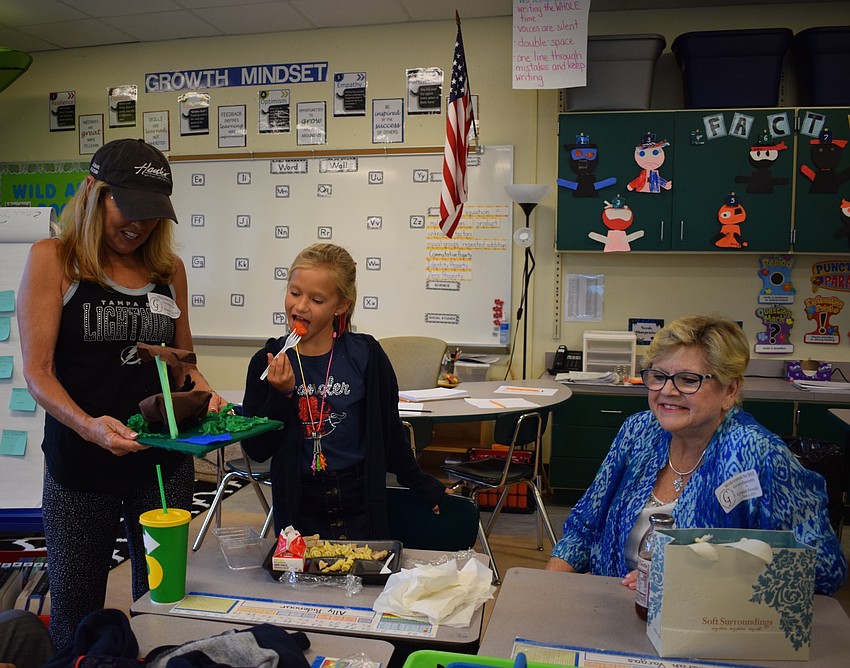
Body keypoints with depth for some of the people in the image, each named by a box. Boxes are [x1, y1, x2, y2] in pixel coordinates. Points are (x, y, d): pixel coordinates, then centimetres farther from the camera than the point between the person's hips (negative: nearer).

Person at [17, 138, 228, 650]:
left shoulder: (168, 268, 7)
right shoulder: (52, 259, -4)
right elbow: (38, 372, -10)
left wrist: (202, 390, -6)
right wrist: (88, 426, -27)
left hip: (164, 461, 3)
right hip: (80, 465, -2)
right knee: (75, 615, 12)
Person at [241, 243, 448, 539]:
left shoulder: (365, 355, -8)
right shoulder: (267, 361, -5)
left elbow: (390, 433, 3)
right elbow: (256, 450, -6)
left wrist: (425, 488, 9)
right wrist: (281, 394, -19)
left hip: (360, 505, 0)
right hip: (299, 509, 1)